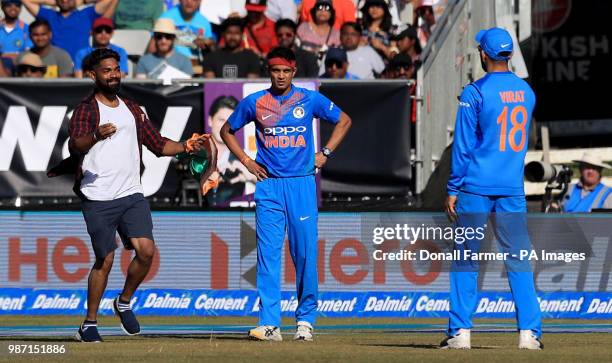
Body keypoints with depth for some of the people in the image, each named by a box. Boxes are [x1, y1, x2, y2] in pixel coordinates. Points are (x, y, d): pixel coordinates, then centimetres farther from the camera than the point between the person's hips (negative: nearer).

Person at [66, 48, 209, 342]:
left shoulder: (132, 109, 18)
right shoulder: (86, 110, -4)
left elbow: (159, 145, 24)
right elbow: (75, 144, -22)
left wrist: (186, 147, 7)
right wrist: (96, 136, -43)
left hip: (132, 196, 5)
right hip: (98, 199, -5)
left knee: (147, 250, -10)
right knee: (105, 260, -5)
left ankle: (124, 302, 15)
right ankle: (89, 323, 10)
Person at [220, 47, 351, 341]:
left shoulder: (309, 99, 5)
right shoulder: (254, 102, 6)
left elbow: (344, 120, 16)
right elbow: (226, 131, 19)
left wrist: (325, 154, 7)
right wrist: (245, 161, 8)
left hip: (302, 184, 0)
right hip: (268, 185, 0)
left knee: (305, 253, -2)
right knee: (268, 253, -7)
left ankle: (306, 319, 11)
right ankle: (269, 323, -9)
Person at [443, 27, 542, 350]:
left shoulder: (475, 93, -9)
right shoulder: (526, 92, 7)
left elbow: (463, 146, -9)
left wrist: (452, 190, -4)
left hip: (476, 187, -4)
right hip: (513, 189, 4)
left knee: (465, 260, 3)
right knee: (518, 260, 4)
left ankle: (460, 331, -2)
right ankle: (529, 332, -3)